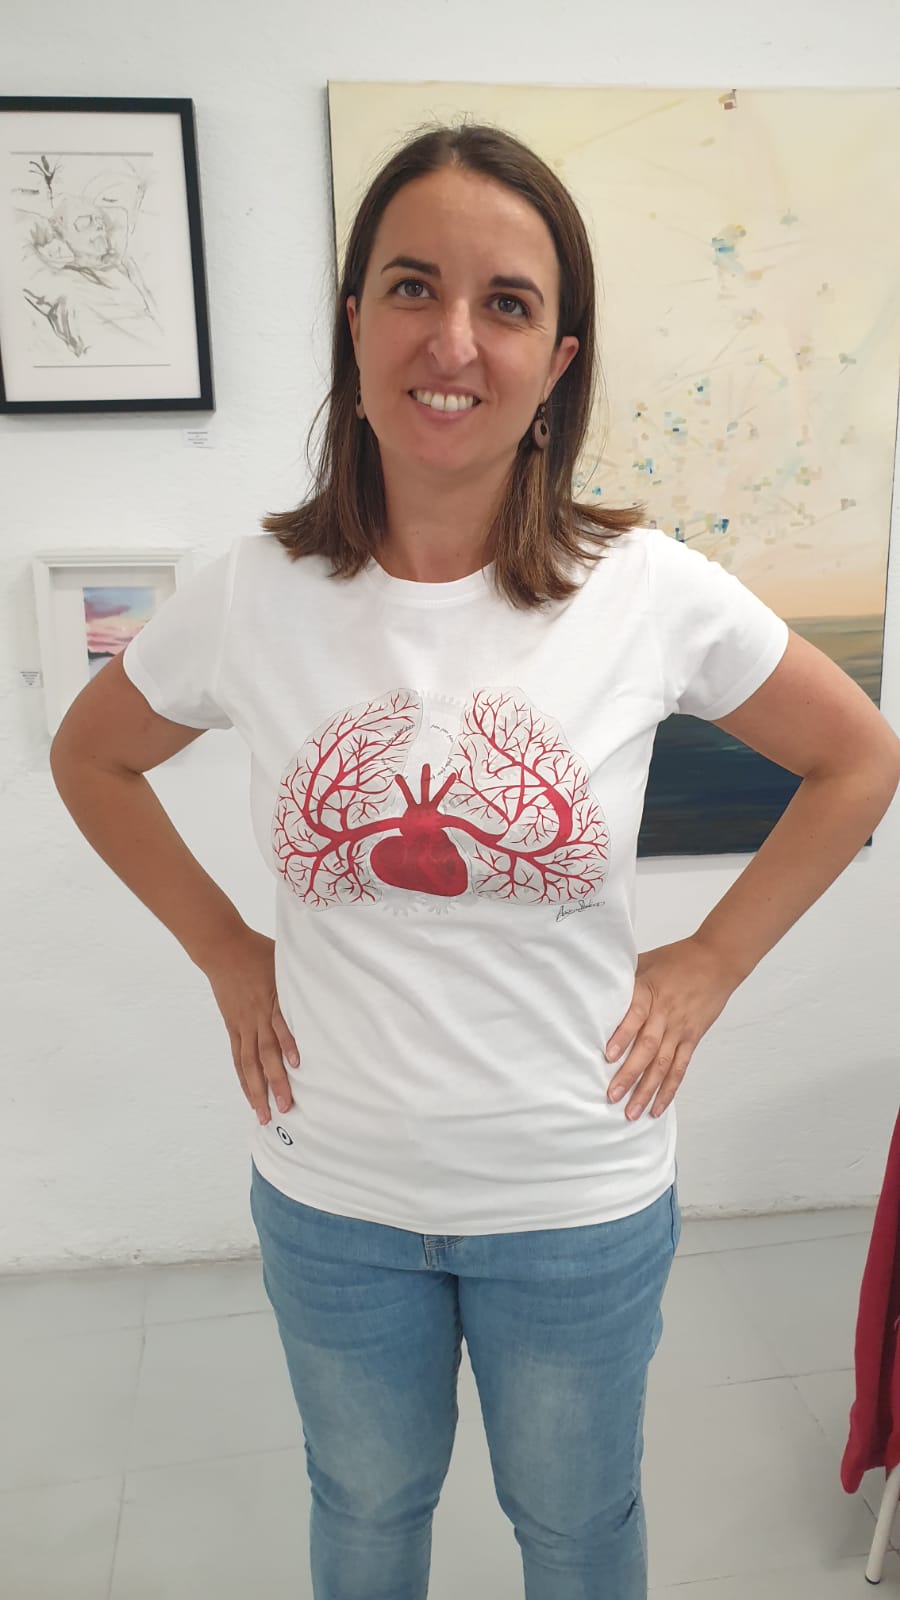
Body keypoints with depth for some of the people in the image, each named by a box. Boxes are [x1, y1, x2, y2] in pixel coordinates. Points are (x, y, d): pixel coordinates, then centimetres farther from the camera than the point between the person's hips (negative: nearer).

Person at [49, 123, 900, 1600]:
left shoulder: (652, 594, -16)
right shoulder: (255, 596, -12)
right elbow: (93, 760, 6)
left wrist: (709, 966, -6)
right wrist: (229, 957, -1)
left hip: (580, 1200, -1)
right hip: (331, 1196, 2)